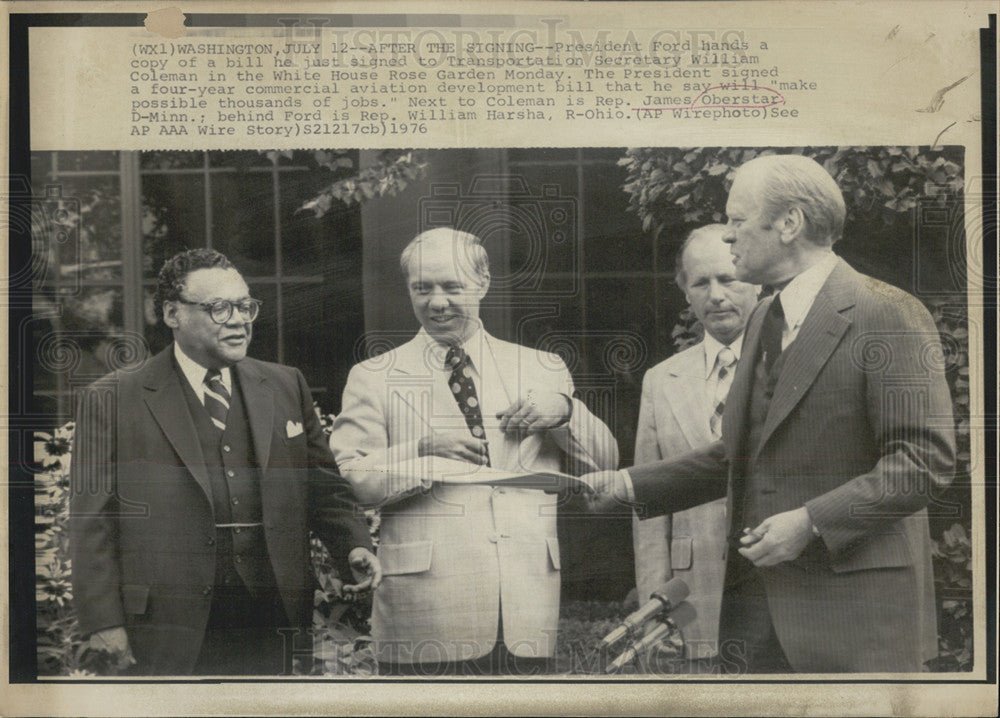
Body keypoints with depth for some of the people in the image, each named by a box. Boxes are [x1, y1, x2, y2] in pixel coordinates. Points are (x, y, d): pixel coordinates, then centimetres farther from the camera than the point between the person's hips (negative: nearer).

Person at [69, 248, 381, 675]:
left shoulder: (287, 387, 12)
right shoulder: (112, 401, -1)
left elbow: (322, 484, 14)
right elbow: (92, 523, -2)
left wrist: (354, 544, -3)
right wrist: (104, 622, -8)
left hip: (270, 621, 4)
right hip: (167, 630, -3)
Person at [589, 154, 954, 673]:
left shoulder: (889, 316, -9)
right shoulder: (764, 319, 18)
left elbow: (925, 460, -15)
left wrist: (811, 522, -20)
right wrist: (628, 485, 15)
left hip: (853, 599, -7)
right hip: (754, 596, 7)